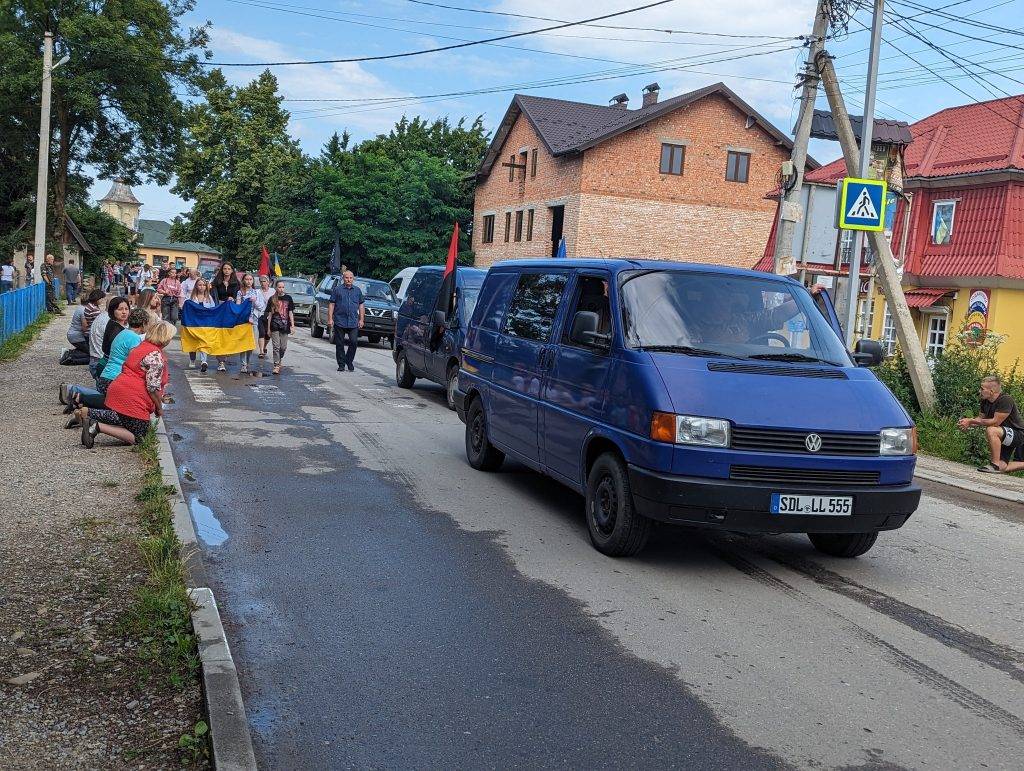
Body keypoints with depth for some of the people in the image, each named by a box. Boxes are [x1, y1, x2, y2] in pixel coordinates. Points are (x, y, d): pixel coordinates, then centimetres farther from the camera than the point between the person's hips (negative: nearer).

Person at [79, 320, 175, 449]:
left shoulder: (141, 346, 16)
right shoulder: (156, 356, -15)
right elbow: (153, 387, -17)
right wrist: (159, 408, -3)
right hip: (132, 400, -9)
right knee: (136, 438, -1)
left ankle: (87, 413, 4)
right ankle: (97, 427, -15)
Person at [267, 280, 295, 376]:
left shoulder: (288, 298, 5)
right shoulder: (272, 299, 4)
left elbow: (290, 312, 7)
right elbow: (270, 314, 6)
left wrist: (292, 325, 0)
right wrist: (268, 328, 3)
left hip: (285, 326, 1)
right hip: (275, 326, -1)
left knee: (283, 347, 5)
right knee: (276, 346, -5)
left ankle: (279, 361, 29)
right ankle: (276, 366, -3)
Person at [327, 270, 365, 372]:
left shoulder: (357, 290, 13)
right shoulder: (337, 289, 4)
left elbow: (361, 306, 16)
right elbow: (331, 305, 2)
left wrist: (361, 319, 8)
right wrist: (330, 319, -5)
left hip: (353, 322, 2)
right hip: (339, 322, -2)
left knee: (354, 342, -8)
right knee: (340, 344, 2)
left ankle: (349, 361, 10)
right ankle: (341, 364, 10)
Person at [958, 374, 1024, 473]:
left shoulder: (1006, 400, -26)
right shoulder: (985, 402, 0)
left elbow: (995, 422, -28)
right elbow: (980, 418, 5)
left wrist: (971, 421, -25)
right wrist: (968, 423, -16)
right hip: (1005, 437, 9)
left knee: (991, 431, -36)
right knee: (1001, 468, 4)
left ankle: (995, 464, -26)